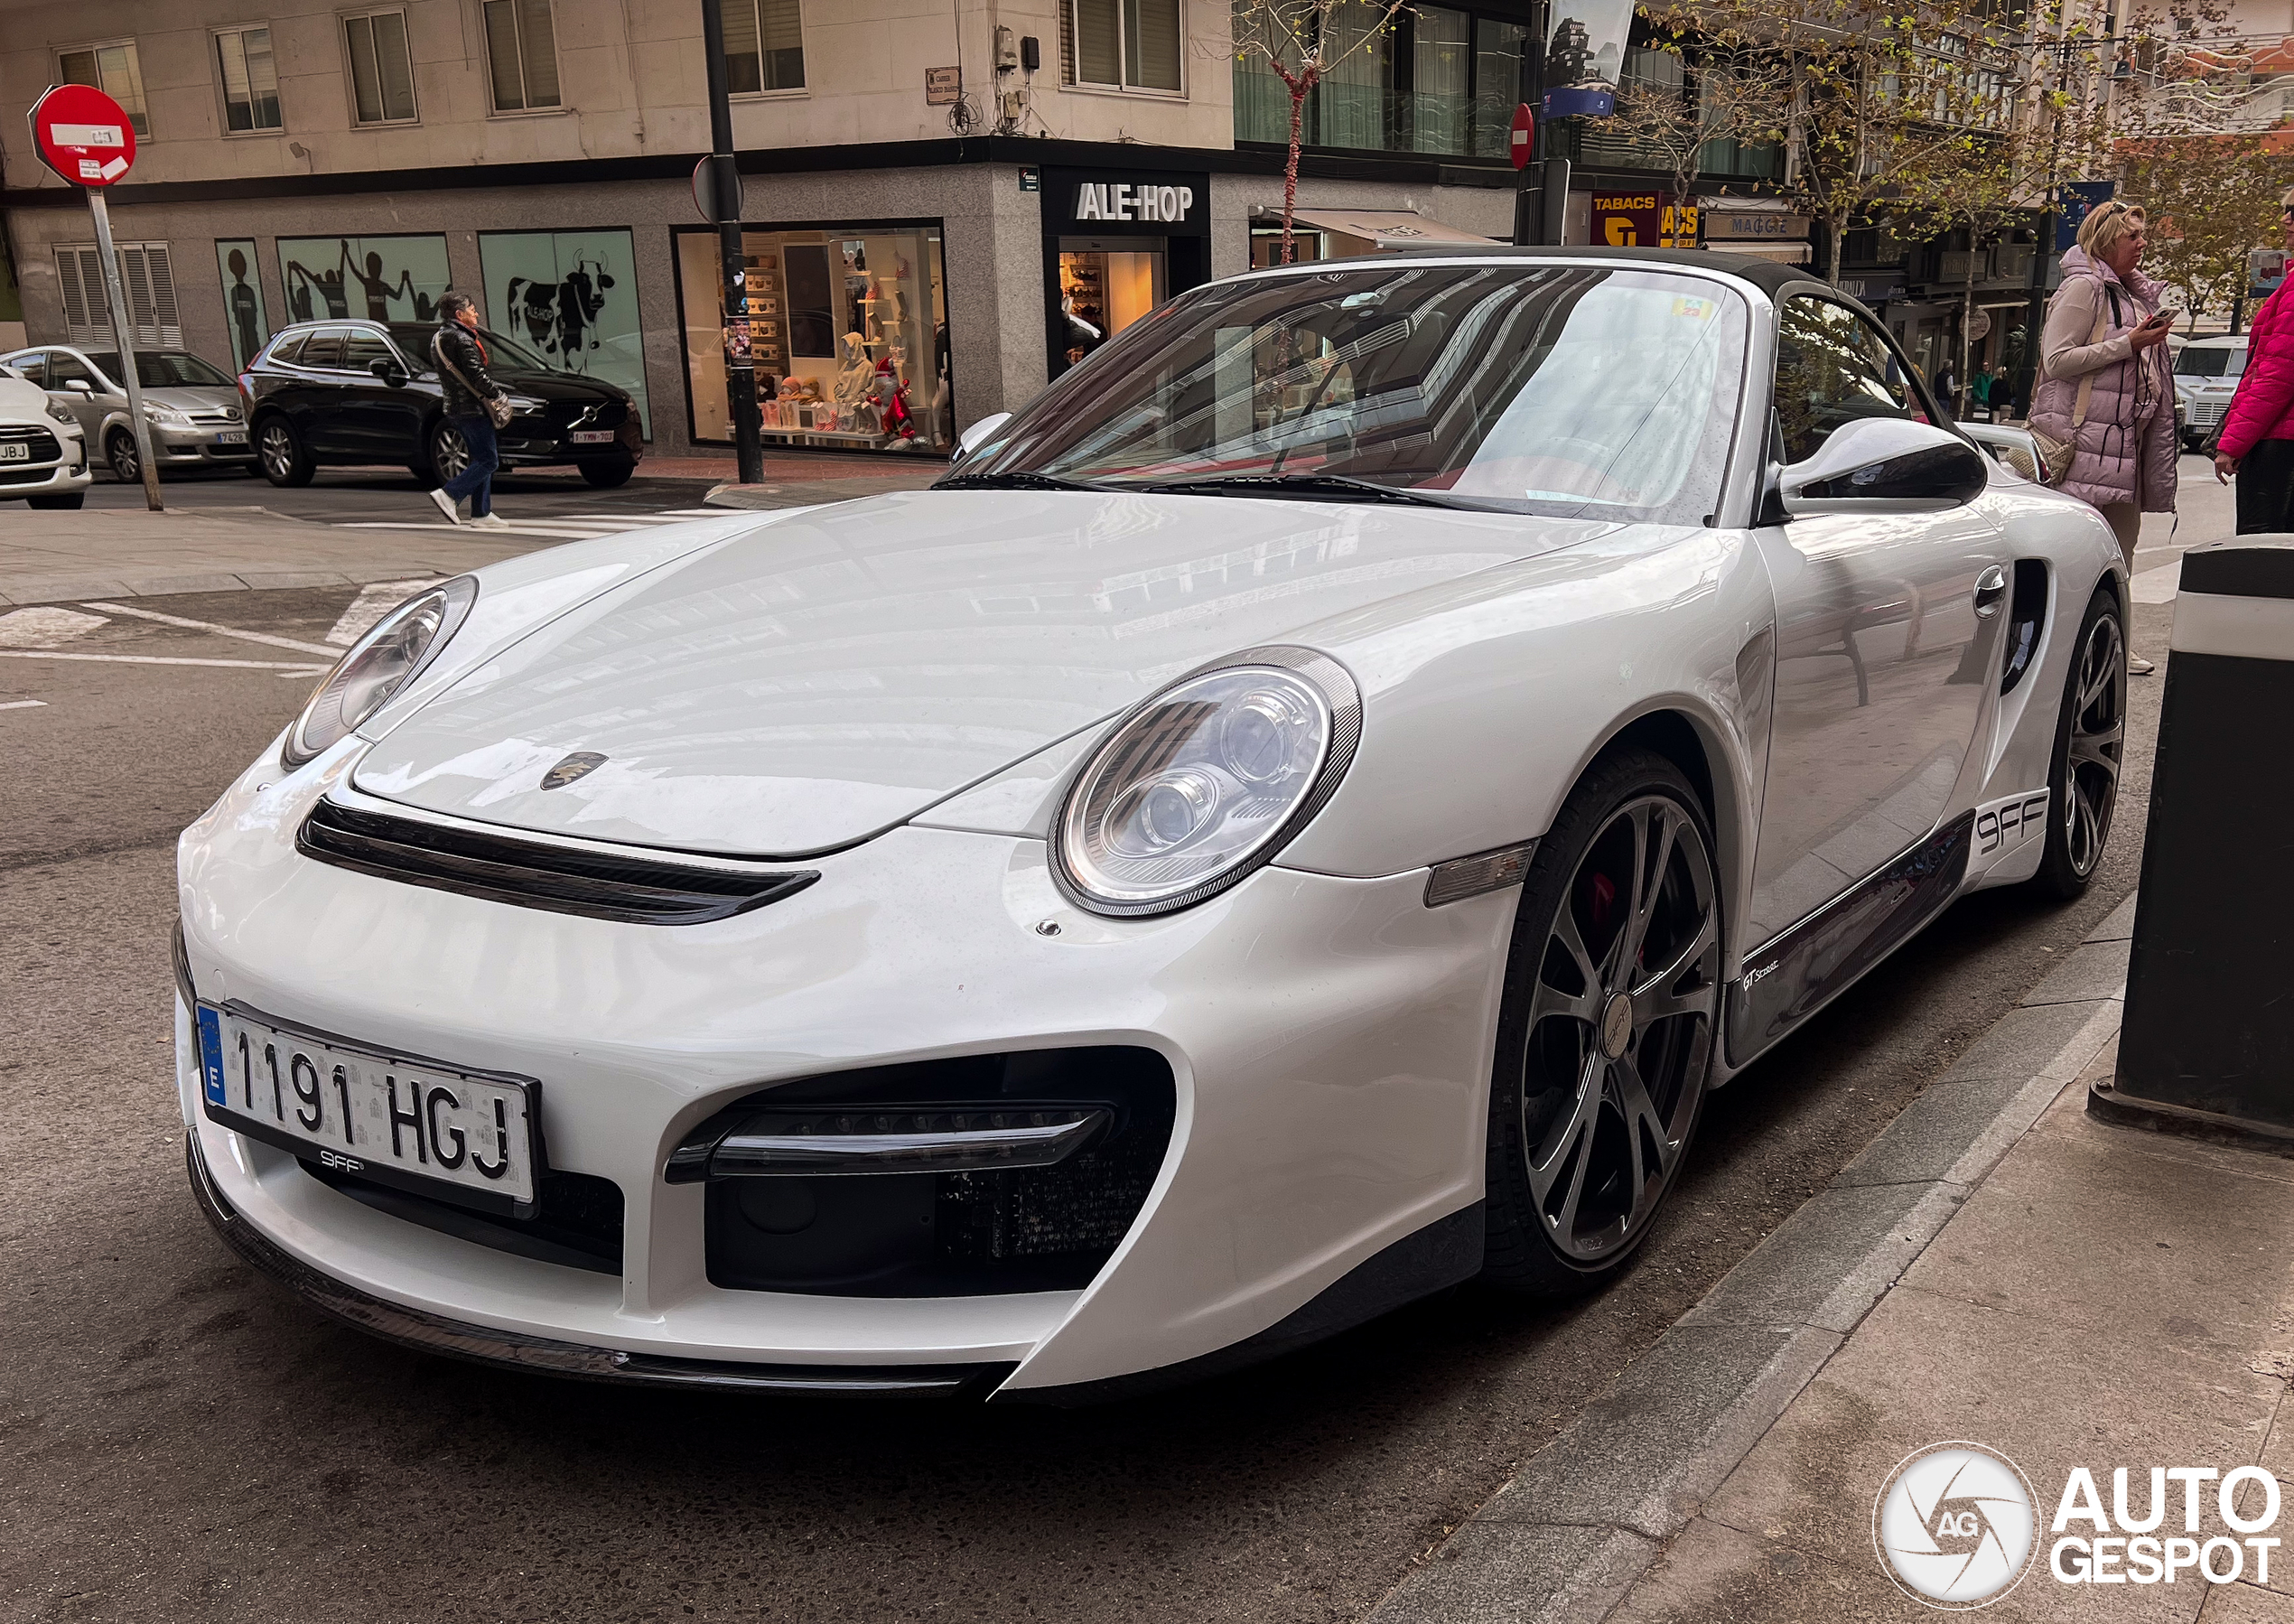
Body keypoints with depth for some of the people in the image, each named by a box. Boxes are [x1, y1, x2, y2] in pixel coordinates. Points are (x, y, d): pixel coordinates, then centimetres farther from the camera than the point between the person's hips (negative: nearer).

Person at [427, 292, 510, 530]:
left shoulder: (438, 338, 16)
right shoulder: (461, 340, -15)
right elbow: (477, 377, -20)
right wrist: (497, 393, -4)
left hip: (455, 406, 10)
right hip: (471, 408, -10)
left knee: (481, 459, 13)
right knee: (488, 461, -8)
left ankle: (481, 514, 12)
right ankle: (447, 494, -13)